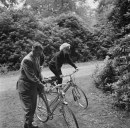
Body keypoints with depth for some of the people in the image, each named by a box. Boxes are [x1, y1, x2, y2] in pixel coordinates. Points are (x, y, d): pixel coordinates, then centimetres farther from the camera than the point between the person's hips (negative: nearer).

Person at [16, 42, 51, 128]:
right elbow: (31, 76, -25)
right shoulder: (27, 60, -26)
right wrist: (41, 85, -21)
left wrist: (41, 81, 5)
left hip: (33, 86, 8)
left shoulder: (37, 57, 2)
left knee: (33, 107, 18)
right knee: (28, 109, -1)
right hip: (25, 88, -8)